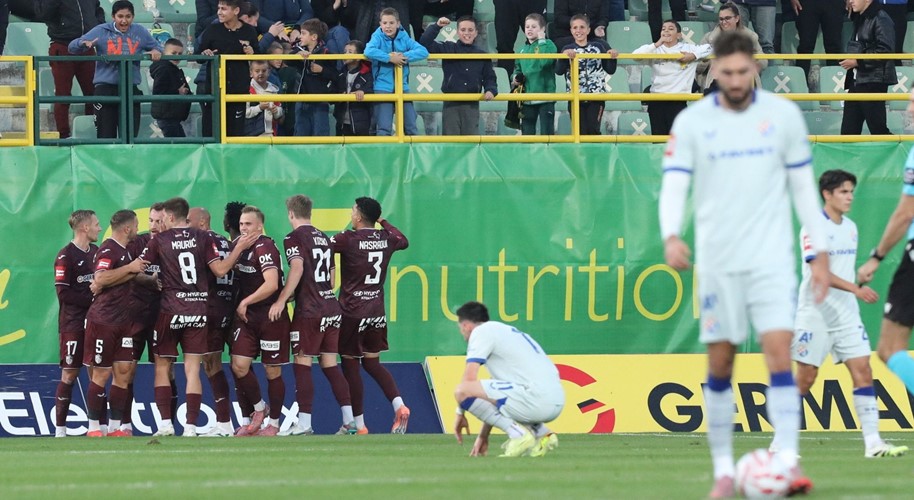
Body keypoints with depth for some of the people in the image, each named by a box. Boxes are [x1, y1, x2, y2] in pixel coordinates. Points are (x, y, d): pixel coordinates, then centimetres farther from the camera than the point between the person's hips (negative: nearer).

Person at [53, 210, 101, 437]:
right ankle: (60, 429, -3)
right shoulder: (65, 256, -9)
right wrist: (92, 299, -15)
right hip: (73, 323, -7)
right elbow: (63, 293, -14)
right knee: (69, 373, -6)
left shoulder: (96, 252, 13)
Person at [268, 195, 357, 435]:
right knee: (330, 365, 10)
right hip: (331, 307, 7)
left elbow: (297, 269, -22)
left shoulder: (294, 238, -6)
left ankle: (304, 423, -7)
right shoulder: (324, 238, 17)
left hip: (309, 311, -7)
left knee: (302, 364, -3)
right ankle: (349, 420, 4)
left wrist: (282, 300, -21)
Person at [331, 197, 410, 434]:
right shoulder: (386, 238, 4)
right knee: (372, 363, 17)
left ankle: (359, 425, 4)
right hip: (377, 312, 6)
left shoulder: (349, 239, -13)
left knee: (350, 365, 3)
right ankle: (399, 406, -2)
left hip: (352, 313, -6)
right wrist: (383, 222, 35)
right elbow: (404, 241, 27)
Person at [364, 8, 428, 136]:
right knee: (384, 128, -7)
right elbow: (369, 51, -25)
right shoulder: (378, 38, -4)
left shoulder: (404, 38, 3)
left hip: (402, 87, 3)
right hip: (383, 87, -3)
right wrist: (389, 58, -22)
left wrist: (404, 56, -21)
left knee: (411, 126, 6)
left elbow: (423, 51, -9)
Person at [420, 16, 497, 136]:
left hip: (472, 105, 1)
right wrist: (436, 27, -14)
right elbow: (425, 43, -4)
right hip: (451, 105, -1)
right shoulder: (448, 49, 4)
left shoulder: (482, 55, 9)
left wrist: (491, 91, -9)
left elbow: (489, 79, 12)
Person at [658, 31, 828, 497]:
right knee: (720, 364, 4)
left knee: (778, 350, -15)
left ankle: (788, 461, -20)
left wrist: (820, 254, 6)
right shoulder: (691, 122, 0)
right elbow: (673, 185, -6)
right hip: (717, 261, 1)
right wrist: (671, 236, -26)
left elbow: (803, 186, 9)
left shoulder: (784, 114, 3)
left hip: (771, 257, -1)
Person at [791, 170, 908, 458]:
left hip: (846, 314, 6)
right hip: (816, 313, -6)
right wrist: (856, 289, -30)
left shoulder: (850, 228, 11)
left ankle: (872, 443, -7)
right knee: (805, 377, -3)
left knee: (863, 371, -4)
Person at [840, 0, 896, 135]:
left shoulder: (881, 20, -13)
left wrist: (857, 62, -18)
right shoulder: (860, 20, 16)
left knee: (877, 127, -5)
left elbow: (885, 51, -20)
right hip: (856, 81, 9)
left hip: (874, 81, -9)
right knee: (849, 129, 6)